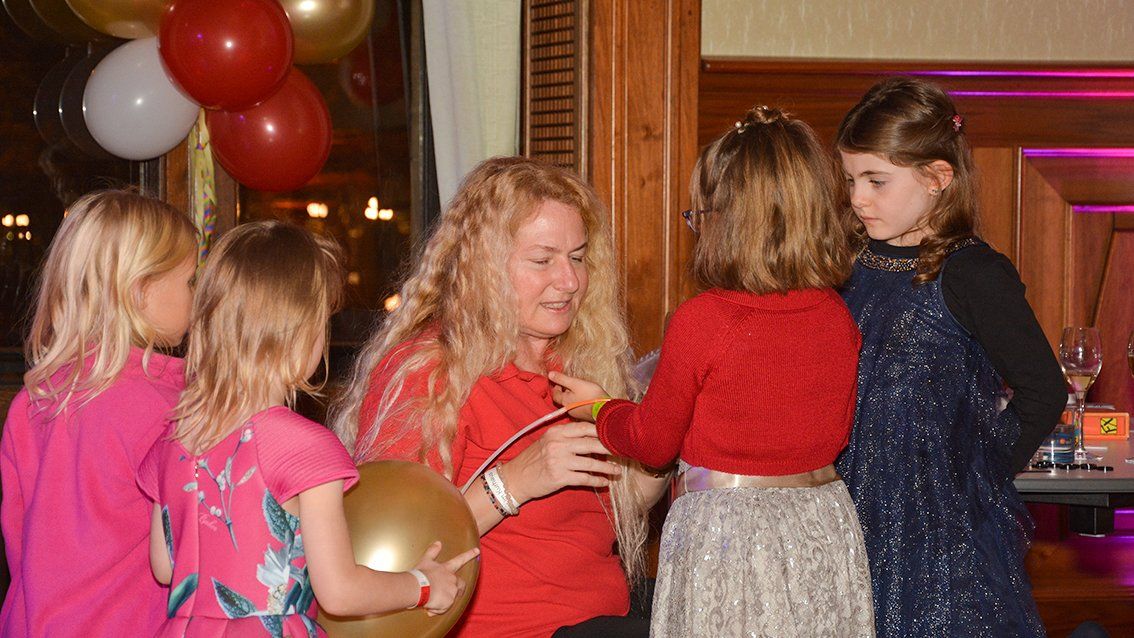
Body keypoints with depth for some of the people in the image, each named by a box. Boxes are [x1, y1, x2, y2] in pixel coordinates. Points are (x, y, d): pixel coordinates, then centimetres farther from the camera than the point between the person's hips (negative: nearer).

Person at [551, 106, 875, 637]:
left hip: (721, 530, -5)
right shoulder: (838, 319, -3)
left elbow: (653, 441, -4)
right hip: (823, 528, 5)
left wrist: (597, 406, 15)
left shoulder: (699, 322, -17)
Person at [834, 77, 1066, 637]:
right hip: (862, 516, 6)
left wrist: (982, 473, -7)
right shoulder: (857, 266, 6)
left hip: (947, 527, -6)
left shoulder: (973, 275, -12)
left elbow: (1042, 392, -9)